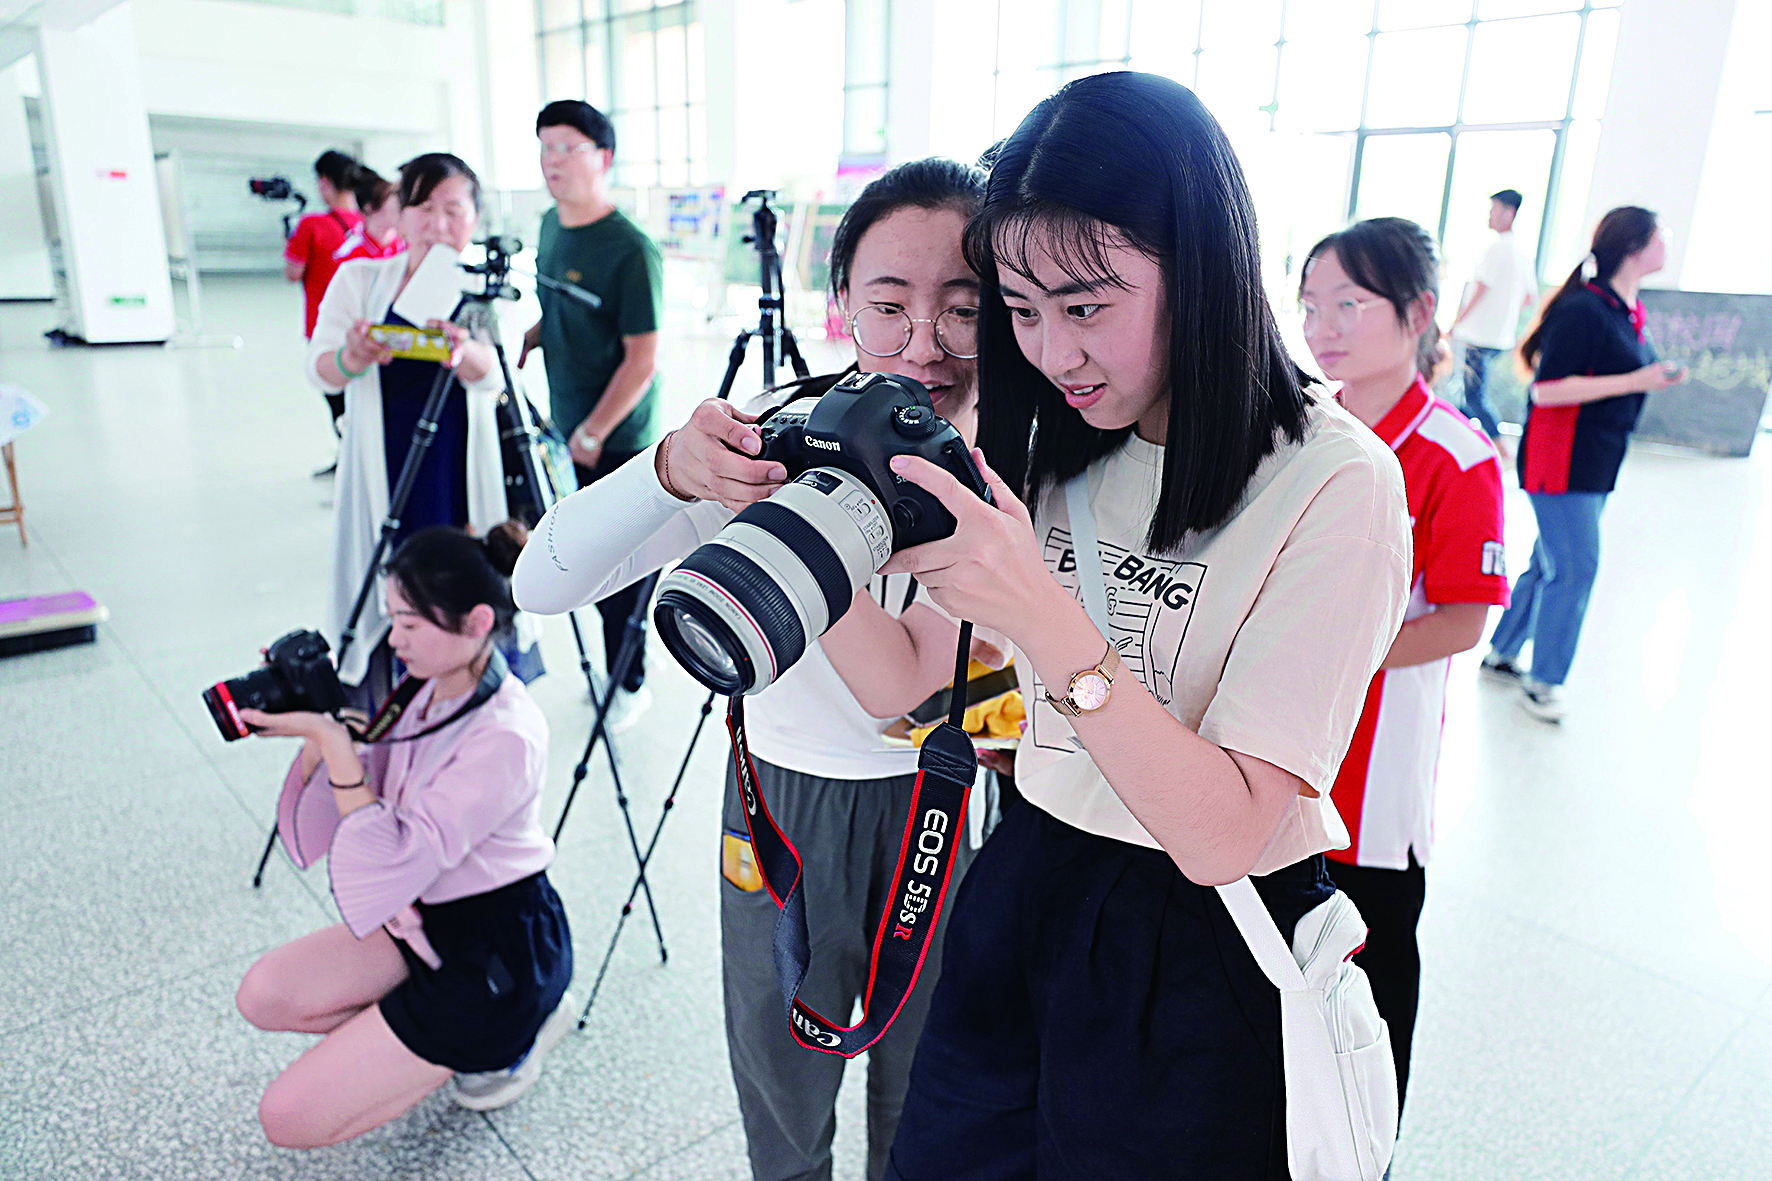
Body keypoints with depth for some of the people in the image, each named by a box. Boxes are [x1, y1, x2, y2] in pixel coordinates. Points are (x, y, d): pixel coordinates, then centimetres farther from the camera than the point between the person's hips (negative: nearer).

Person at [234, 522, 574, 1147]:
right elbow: (328, 815, 5)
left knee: (289, 1117, -8)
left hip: (499, 954, -9)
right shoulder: (429, 688, -2)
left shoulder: (505, 737, -29)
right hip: (426, 919, 9)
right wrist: (313, 728, -13)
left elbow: (395, 860, -29)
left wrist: (334, 740, -28)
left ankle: (502, 1039, 6)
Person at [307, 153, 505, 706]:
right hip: (383, 473, 1)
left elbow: (494, 373, -16)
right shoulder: (360, 279, 7)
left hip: (462, 482, -1)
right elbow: (318, 368, -4)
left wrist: (460, 350, -40)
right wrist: (352, 358, -29)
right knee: (380, 611, 1)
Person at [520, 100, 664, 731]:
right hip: (565, 429, 8)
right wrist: (525, 340, 3)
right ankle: (608, 666, 35)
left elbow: (642, 358, -19)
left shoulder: (630, 251, -19)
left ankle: (629, 686, 18)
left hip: (615, 441, -8)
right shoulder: (551, 226, 7)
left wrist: (593, 433, -17)